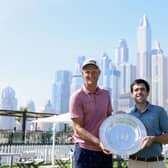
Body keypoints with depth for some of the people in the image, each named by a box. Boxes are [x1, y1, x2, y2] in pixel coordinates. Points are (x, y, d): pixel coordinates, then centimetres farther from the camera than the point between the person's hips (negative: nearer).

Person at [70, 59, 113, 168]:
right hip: (85, 150, -5)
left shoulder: (106, 94, 9)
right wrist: (98, 143, -23)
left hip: (105, 149, 5)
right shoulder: (77, 97, -8)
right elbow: (78, 128, -12)